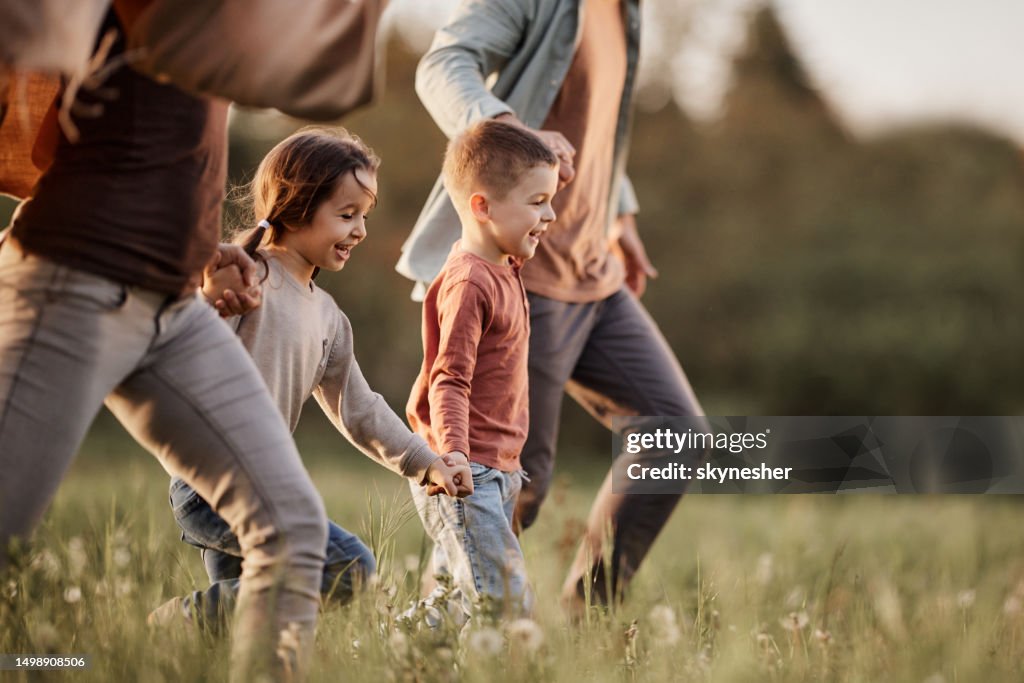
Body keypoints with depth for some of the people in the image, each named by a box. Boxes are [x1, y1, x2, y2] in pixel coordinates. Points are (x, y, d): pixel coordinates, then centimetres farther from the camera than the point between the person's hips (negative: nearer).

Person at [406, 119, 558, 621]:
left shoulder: (503, 273, 14)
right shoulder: (468, 283, -16)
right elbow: (448, 381, -21)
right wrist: (451, 453, -32)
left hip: (496, 472, 10)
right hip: (465, 475, -10)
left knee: (463, 599, 12)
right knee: (504, 604, -15)